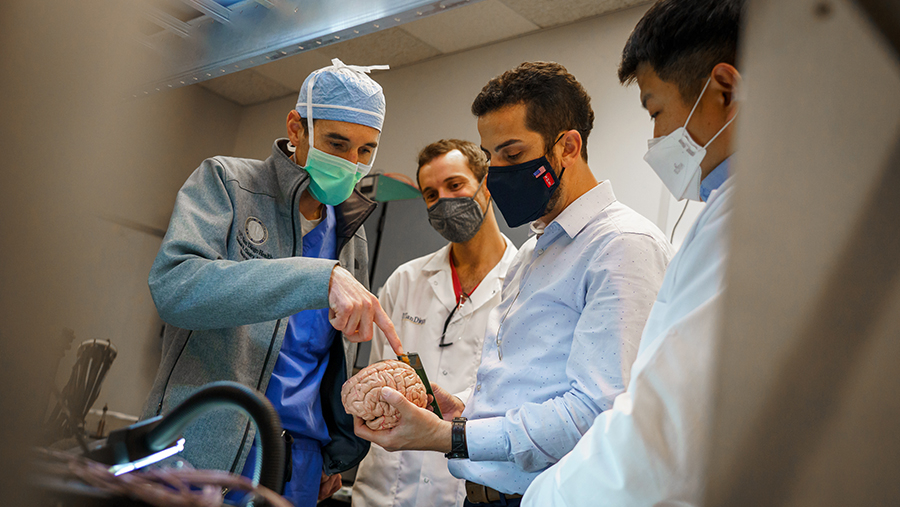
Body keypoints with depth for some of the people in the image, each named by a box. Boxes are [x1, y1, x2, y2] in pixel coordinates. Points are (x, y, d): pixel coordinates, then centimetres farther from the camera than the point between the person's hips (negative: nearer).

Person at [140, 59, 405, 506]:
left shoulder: (349, 234, 12)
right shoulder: (223, 181, -4)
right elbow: (173, 285, -23)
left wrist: (341, 452, 12)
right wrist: (319, 277, -31)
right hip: (200, 456, -4)